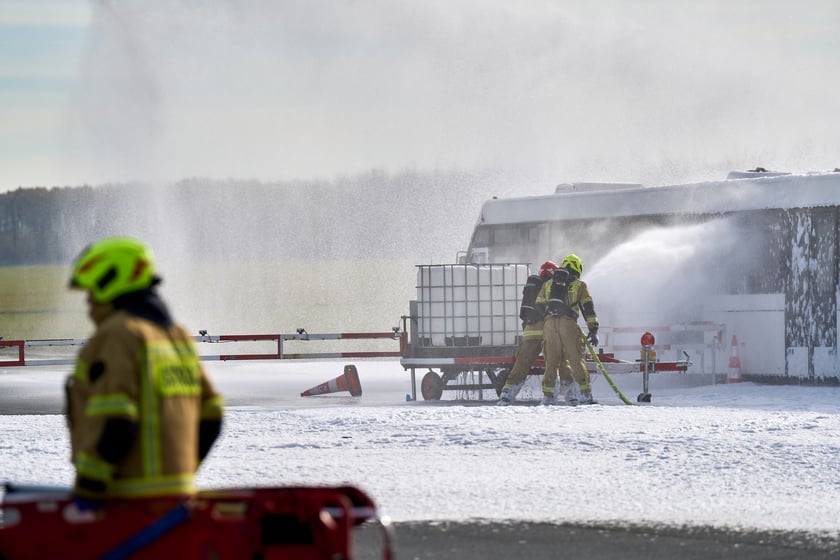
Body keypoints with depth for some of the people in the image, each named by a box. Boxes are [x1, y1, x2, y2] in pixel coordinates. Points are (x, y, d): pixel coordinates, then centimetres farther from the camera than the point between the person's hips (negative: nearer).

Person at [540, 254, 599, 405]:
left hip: (549, 324, 3)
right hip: (569, 324, -3)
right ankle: (585, 394, 0)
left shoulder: (548, 285, 23)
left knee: (552, 361, 8)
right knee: (576, 360, 2)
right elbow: (588, 308, 9)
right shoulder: (580, 285, 15)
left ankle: (548, 395, 4)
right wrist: (593, 330, 8)